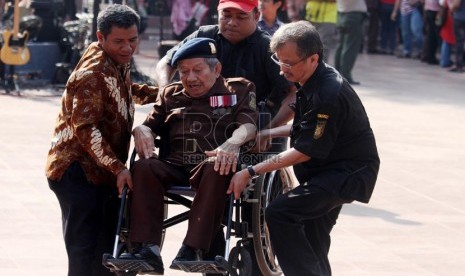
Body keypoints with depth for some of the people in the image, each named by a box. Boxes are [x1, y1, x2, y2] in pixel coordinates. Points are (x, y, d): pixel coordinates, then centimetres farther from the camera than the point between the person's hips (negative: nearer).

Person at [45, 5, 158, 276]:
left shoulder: (119, 62, 10)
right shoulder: (93, 72, -20)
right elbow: (85, 128, -24)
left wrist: (158, 93, 17)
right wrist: (117, 167, -29)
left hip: (104, 171, 10)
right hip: (78, 171, -10)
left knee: (108, 246, 15)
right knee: (85, 249, -9)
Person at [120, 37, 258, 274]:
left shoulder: (238, 89, 15)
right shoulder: (171, 95, 28)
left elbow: (248, 124, -2)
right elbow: (151, 124, 21)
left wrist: (232, 143, -25)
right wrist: (141, 130, -6)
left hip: (211, 166, -3)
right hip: (174, 168, 3)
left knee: (216, 167, -39)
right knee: (144, 167, -29)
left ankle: (193, 249, -43)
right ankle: (148, 249, -36)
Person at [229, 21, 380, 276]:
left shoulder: (328, 95, -28)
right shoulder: (313, 82, 3)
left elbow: (304, 152, -25)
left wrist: (250, 173, -22)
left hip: (348, 175, -11)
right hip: (333, 171, 11)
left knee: (279, 213, -24)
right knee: (312, 241, 21)